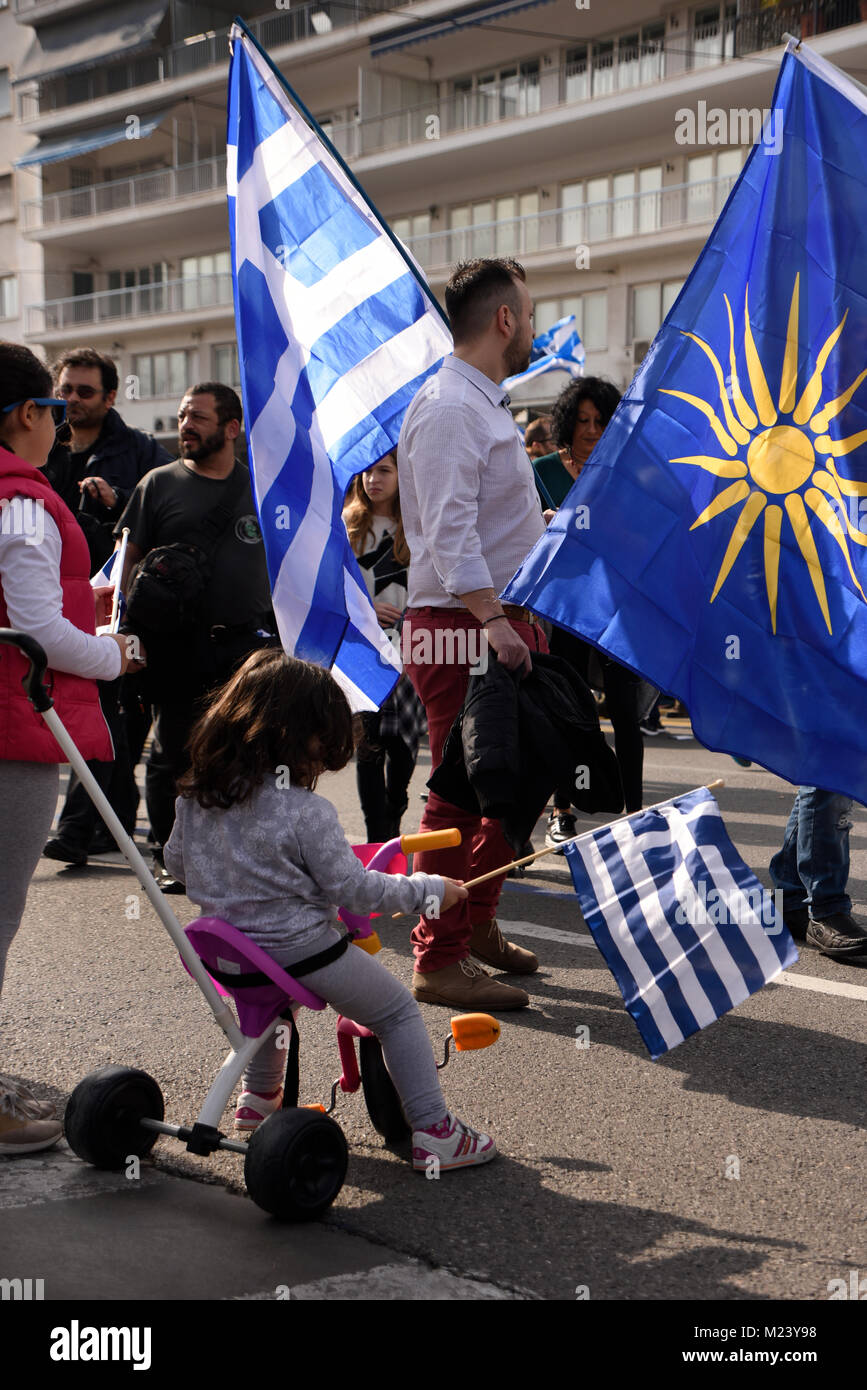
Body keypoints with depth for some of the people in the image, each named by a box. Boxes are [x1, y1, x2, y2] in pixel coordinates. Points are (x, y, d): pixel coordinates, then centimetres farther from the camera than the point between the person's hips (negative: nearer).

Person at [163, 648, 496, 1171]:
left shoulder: (196, 795, -1)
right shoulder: (307, 812, -21)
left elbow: (177, 860, 13)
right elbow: (354, 889, -17)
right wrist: (430, 888, -5)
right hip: (303, 952, -7)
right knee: (398, 1011, 10)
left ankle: (259, 1097, 50)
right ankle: (434, 1133, 7)